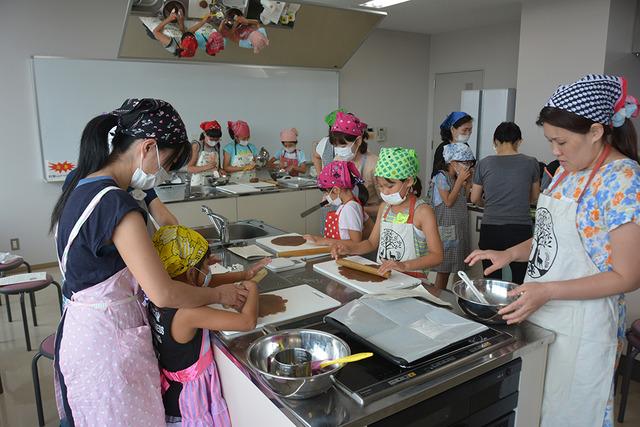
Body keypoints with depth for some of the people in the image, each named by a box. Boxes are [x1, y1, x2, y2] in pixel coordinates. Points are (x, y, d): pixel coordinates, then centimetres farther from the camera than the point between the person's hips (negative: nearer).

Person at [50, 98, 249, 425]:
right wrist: (218, 294, -11)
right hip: (108, 340, -9)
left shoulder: (84, 187, 3)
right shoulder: (115, 204, -26)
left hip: (80, 331, 9)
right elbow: (162, 294, -28)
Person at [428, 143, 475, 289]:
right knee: (443, 268, -4)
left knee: (449, 268, 10)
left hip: (458, 229, 8)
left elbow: (465, 199, 11)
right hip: (446, 229, -8)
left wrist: (466, 182, 3)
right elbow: (448, 201, -17)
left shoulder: (458, 179, 13)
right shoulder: (441, 177, -10)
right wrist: (460, 180, -13)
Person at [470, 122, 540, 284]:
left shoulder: (485, 163, 0)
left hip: (490, 230, 1)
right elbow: (534, 197, 15)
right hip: (520, 229, 0)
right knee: (519, 282, 6)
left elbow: (475, 199, 8)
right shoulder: (531, 163, 1)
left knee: (491, 281, 8)